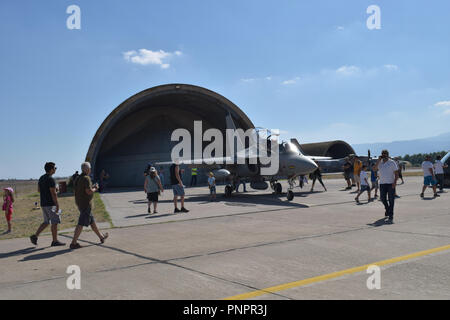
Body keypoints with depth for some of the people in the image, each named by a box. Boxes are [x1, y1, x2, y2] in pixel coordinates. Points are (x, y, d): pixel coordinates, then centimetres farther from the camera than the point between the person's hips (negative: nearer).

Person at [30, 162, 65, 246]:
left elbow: (39, 190, 19)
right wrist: (57, 205, -18)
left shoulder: (41, 178, 10)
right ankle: (55, 241, 5)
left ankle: (35, 236, 8)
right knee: (55, 222, 0)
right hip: (50, 204, -9)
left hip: (43, 204, 9)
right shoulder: (51, 179, -17)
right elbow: (53, 193, -20)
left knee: (46, 222, 17)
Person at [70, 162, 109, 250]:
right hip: (86, 204, -10)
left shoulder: (78, 178, 13)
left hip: (79, 203, 10)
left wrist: (92, 187, 18)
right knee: (81, 224, -7)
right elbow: (89, 191, -25)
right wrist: (95, 188, -4)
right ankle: (73, 243, -7)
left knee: (92, 221, 18)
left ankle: (101, 237, 30)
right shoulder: (86, 178, -17)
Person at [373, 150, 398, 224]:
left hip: (391, 183, -4)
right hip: (382, 183, 4)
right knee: (383, 198, 11)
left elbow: (396, 173, -4)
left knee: (391, 200, -5)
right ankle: (387, 210, 39)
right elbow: (375, 169, -4)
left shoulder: (392, 162, -1)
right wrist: (378, 160, -8)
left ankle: (390, 216, -5)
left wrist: (395, 182, -15)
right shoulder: (379, 162, 11)